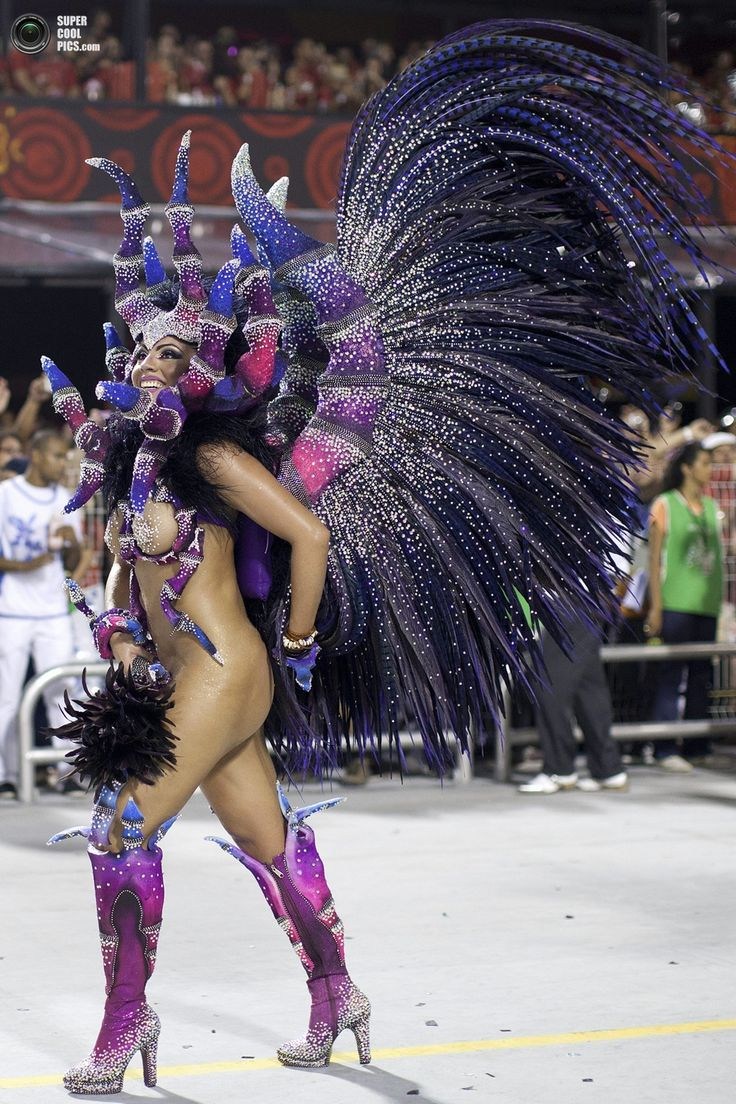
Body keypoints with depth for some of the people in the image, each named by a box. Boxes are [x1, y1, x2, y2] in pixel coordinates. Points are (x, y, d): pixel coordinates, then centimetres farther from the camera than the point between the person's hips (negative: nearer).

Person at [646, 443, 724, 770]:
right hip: (675, 604, -5)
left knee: (701, 675, 6)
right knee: (670, 675, -6)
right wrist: (655, 606, -9)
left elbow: (717, 556, 18)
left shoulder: (712, 507, 15)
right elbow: (654, 559, -2)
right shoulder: (665, 505, 0)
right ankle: (665, 749, -6)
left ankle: (697, 746, 10)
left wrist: (720, 600, 12)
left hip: (707, 604, 5)